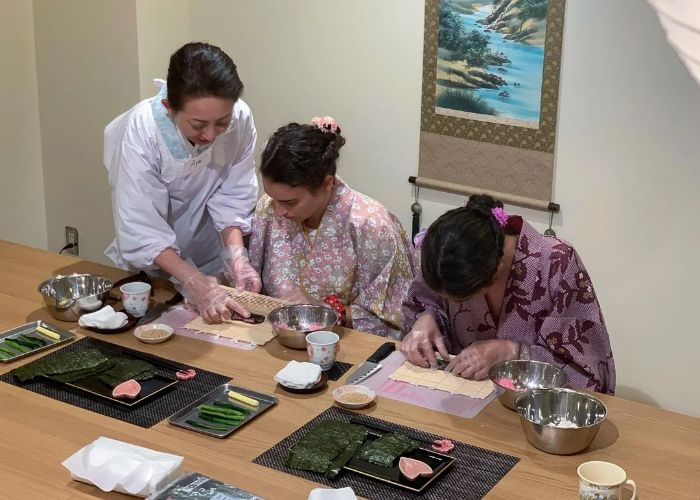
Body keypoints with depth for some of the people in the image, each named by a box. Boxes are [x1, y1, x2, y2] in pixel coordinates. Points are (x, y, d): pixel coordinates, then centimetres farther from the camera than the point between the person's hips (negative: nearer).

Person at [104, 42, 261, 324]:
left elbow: (232, 196, -13)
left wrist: (236, 255, -28)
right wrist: (195, 283, -40)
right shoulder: (142, 129, -32)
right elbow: (142, 228, -32)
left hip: (210, 253, 2)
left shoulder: (241, 119, -26)